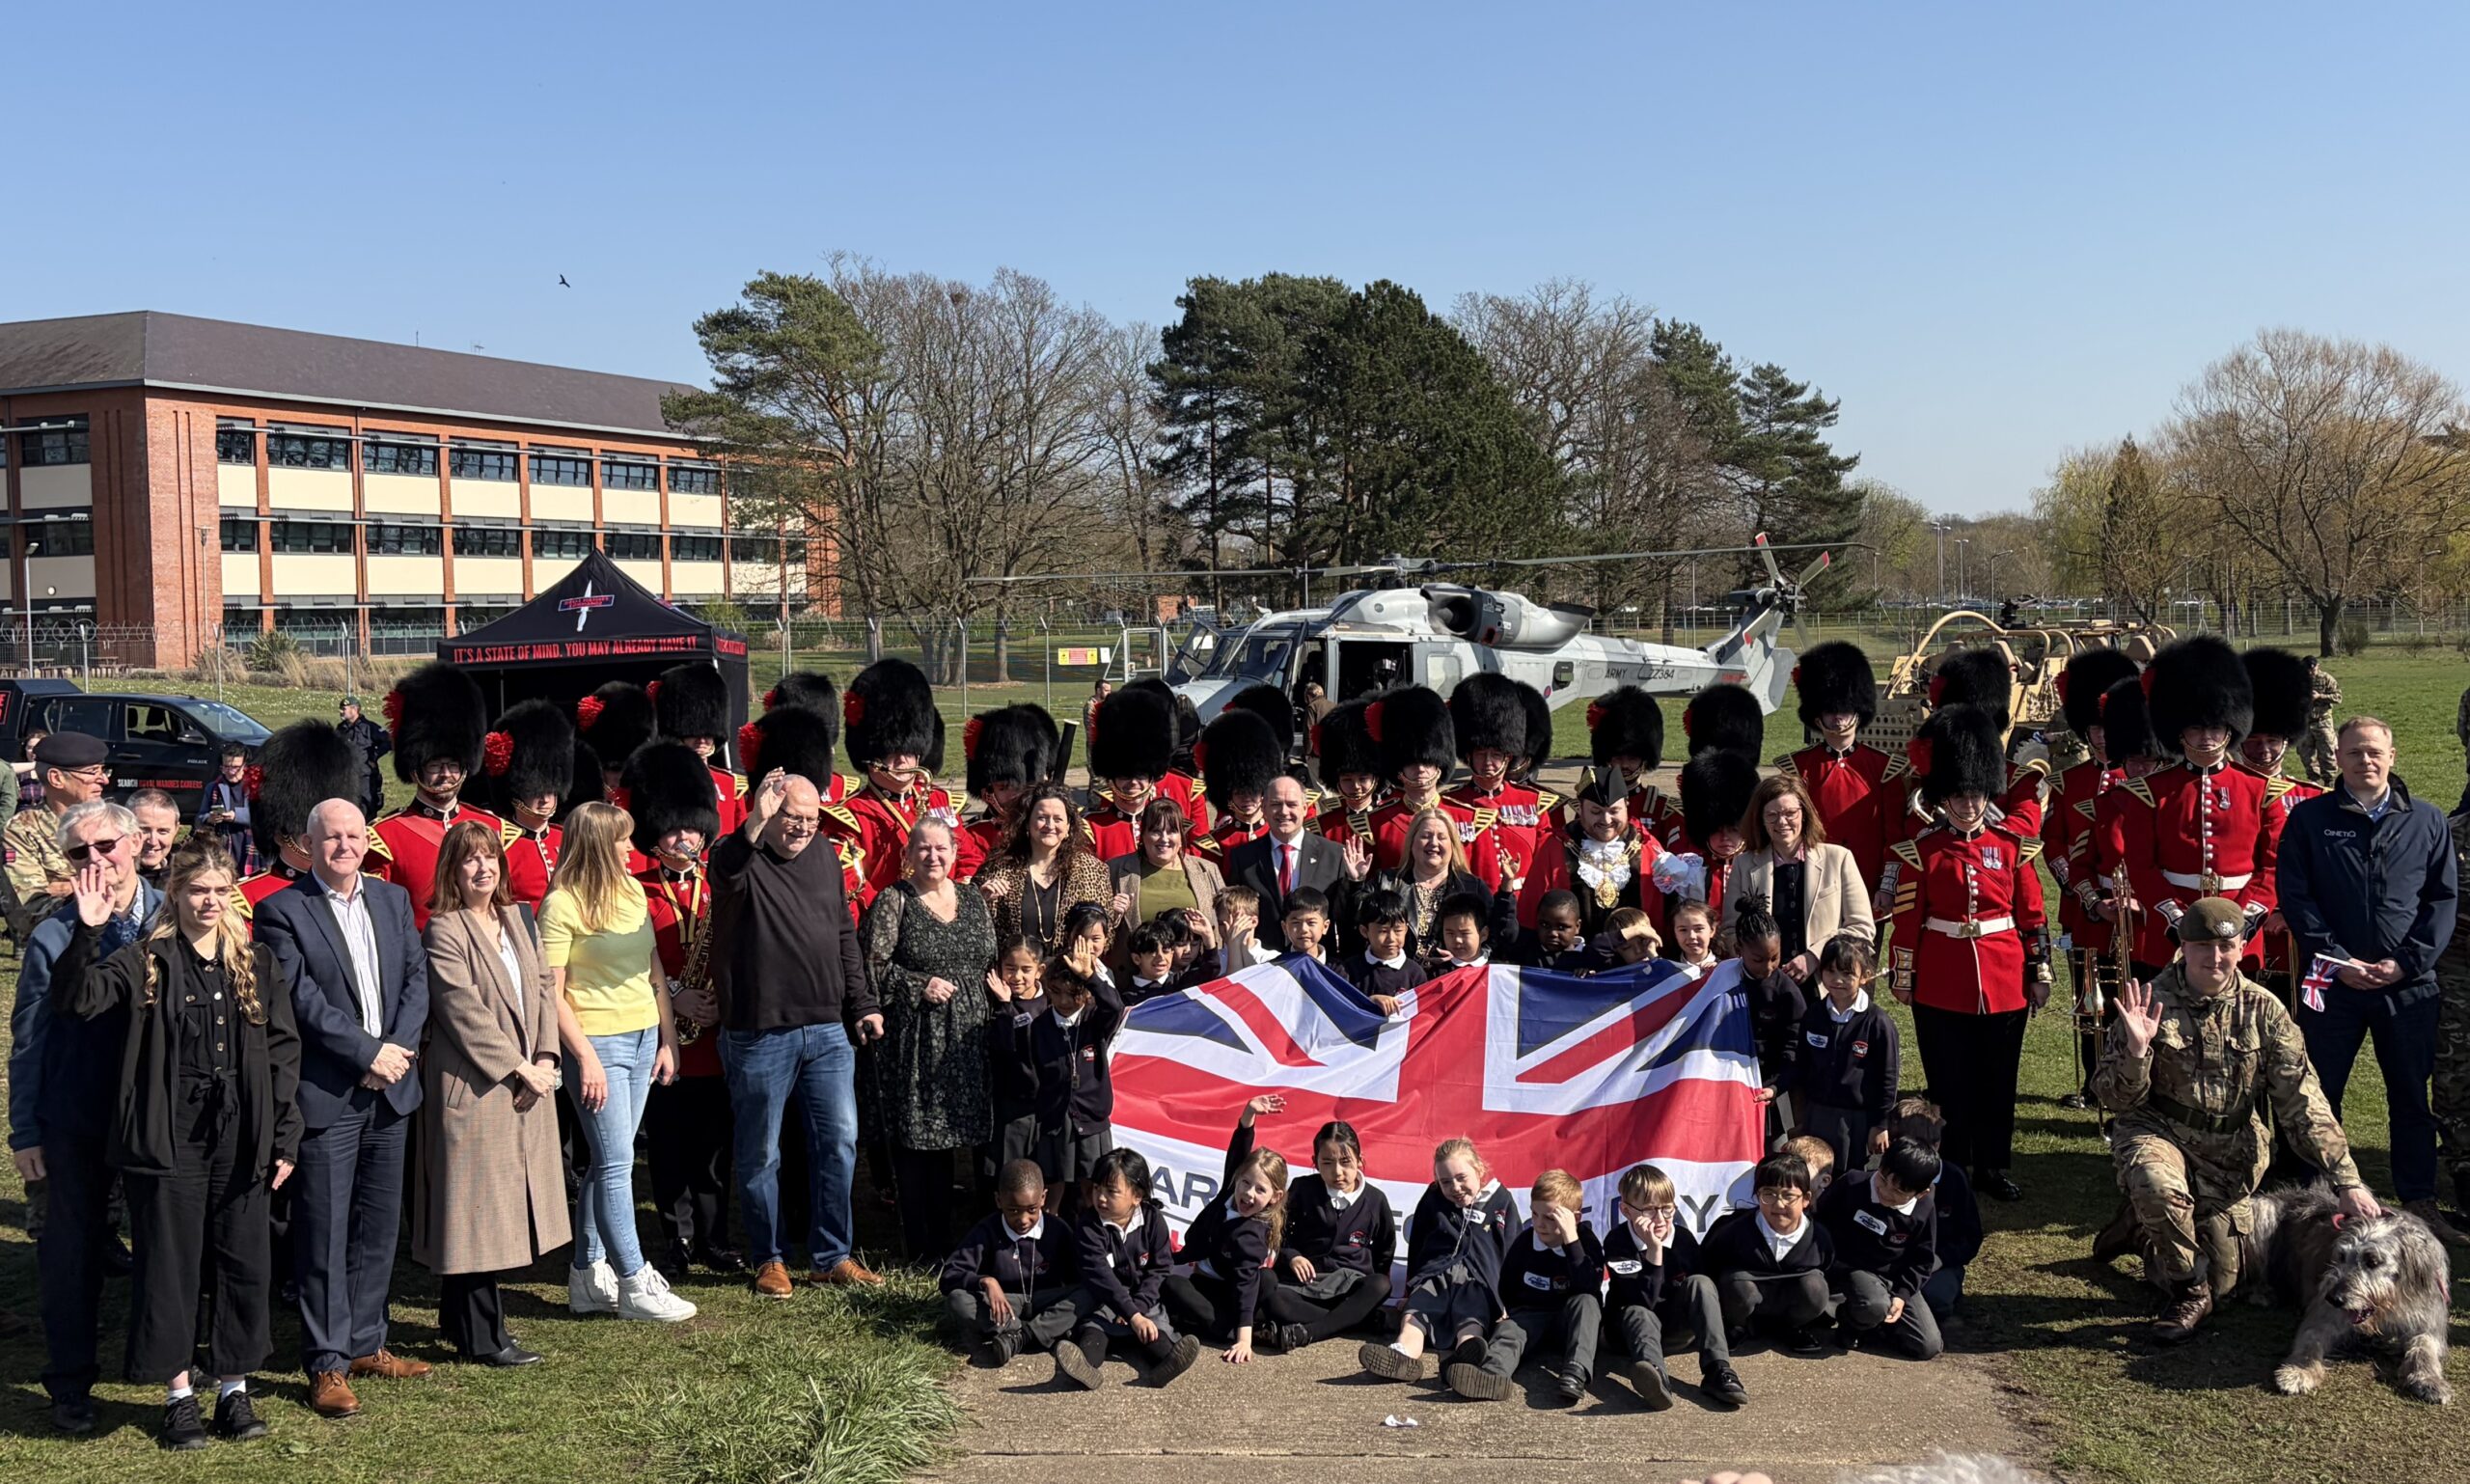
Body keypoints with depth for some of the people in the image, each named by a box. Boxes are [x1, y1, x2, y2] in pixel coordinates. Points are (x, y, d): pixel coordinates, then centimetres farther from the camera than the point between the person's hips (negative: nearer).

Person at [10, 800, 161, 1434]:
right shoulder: (54, 933, -9)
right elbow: (28, 1040, -3)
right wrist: (24, 1131, -3)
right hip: (76, 1121, -1)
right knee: (73, 1251, 10)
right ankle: (71, 1384, 24)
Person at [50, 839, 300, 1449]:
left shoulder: (258, 963, 7)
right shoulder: (146, 962, -1)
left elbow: (282, 1053, 7)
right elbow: (75, 999, -16)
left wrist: (284, 1138, 4)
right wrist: (88, 931, -29)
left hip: (241, 1141, 3)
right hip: (170, 1140, -2)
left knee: (246, 1263, 7)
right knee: (170, 1266, 6)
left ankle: (233, 1388, 22)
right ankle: (178, 1394, 20)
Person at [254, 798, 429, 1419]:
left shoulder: (393, 900, 11)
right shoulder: (281, 911, -7)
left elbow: (418, 977, 6)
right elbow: (302, 999, -14)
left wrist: (399, 1049, -8)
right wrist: (368, 1051, -15)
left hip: (390, 1091, 6)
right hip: (325, 1097, -6)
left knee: (379, 1226, 13)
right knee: (324, 1235, 0)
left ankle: (365, 1344, 26)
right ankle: (326, 1364, 9)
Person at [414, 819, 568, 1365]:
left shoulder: (518, 918, 12)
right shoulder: (444, 931, -10)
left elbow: (543, 988, 10)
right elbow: (464, 1012, -15)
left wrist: (545, 1058, -2)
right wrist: (517, 1066, -14)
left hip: (528, 1086, 7)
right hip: (474, 1086, -7)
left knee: (507, 1204, 12)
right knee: (477, 1206, -1)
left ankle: (459, 1319, 25)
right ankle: (482, 1337, 7)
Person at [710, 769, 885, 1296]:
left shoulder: (824, 857, 9)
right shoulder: (740, 857, -8)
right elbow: (726, 872, -35)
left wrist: (863, 1004, 13)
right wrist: (756, 822, -51)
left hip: (828, 1030, 5)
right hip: (759, 1035, -5)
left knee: (840, 1142, 6)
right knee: (760, 1153, 7)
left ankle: (834, 1256, 18)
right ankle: (769, 1258, 22)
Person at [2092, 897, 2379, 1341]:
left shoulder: (2263, 1010, -5)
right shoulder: (2152, 1001, -12)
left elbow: (2303, 1103, -5)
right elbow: (2117, 1100, -11)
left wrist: (2348, 1181, -10)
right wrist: (2137, 1050, -31)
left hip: (2228, 1154, 3)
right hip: (2157, 1134, -3)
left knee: (2221, 1282, 6)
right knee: (2159, 1186, -39)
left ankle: (2144, 1228, 35)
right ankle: (2188, 1292, -12)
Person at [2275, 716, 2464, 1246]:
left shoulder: (2428, 821, 6)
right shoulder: (2309, 818, 1)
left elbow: (2443, 898, 4)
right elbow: (2295, 896, -3)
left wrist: (2407, 961, -8)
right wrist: (2338, 961, -11)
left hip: (2409, 982, 1)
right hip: (2332, 980, -1)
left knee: (2412, 1095, 8)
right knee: (2319, 1093, 4)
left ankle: (2419, 1202, 19)